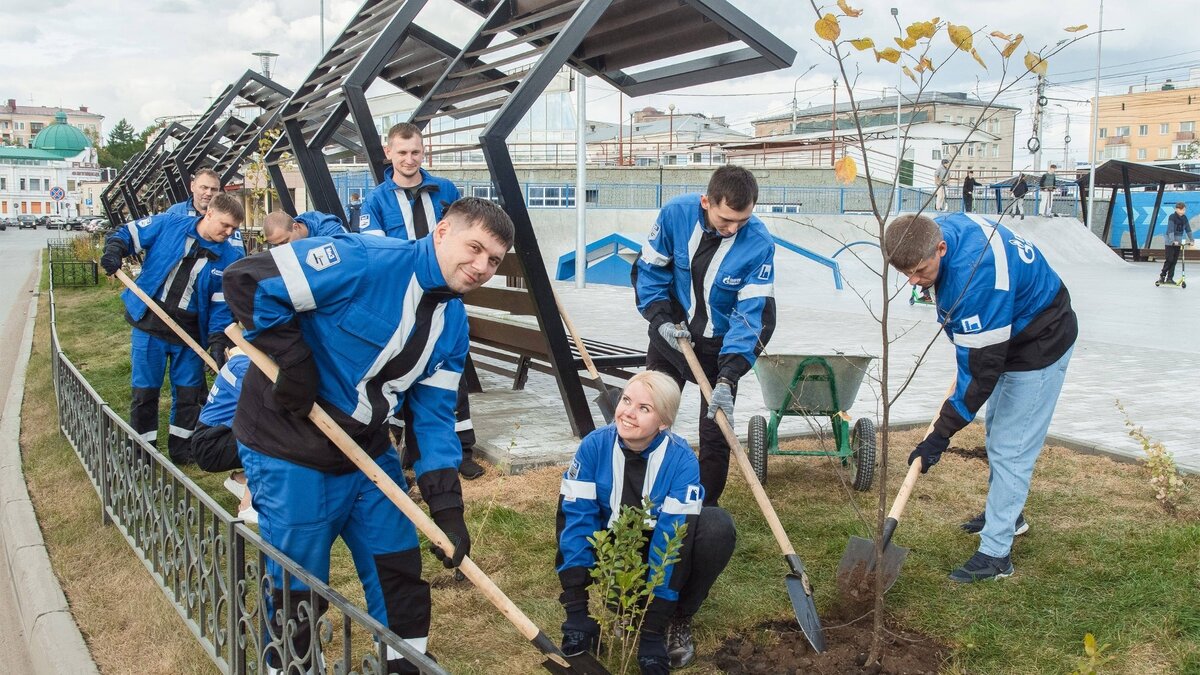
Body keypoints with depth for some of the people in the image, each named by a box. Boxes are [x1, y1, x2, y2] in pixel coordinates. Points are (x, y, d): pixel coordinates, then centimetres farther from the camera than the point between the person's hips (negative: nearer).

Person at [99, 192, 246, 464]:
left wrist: (218, 340, -16)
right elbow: (127, 233, 4)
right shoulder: (168, 225, -8)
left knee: (188, 393, 10)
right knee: (144, 391, 8)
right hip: (149, 324, -1)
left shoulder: (230, 258, -5)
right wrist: (114, 251, -16)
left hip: (190, 333, 2)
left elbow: (222, 304, -4)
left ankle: (181, 449, 28)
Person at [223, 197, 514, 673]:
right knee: (298, 591, 7)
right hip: (290, 453, -7)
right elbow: (246, 282, -24)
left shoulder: (453, 324, 0)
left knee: (399, 572, 14)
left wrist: (446, 504, -6)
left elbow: (433, 414, 2)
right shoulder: (364, 262, -25)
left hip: (369, 453, 7)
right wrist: (293, 364, -22)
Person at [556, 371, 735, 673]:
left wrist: (652, 632, -34)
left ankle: (678, 619, -7)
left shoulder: (681, 460, -27)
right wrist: (575, 613, -33)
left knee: (717, 527, -30)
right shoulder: (595, 446, -22)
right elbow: (575, 515, -26)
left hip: (661, 557, -2)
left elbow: (673, 537, -31)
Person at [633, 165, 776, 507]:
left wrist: (728, 378, -33)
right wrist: (661, 320, -17)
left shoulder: (759, 242, -25)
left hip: (719, 345, -2)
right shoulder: (676, 213, -19)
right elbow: (648, 269, -5)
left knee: (716, 433, 0)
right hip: (670, 333, 2)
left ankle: (706, 508, 19)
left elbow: (753, 314, -26)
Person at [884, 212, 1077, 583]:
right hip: (1008, 334, 10)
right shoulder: (941, 228, -13)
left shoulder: (975, 278, -41)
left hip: (1038, 348, -10)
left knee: (1009, 449, -7)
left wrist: (941, 434, -28)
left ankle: (996, 554, 1)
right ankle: (1006, 513, 41)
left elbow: (982, 368, -34)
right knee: (997, 433, 22)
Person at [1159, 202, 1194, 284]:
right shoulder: (1172, 217, -14)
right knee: (1169, 259, -10)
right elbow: (1170, 230, -23)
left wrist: (1191, 240, -3)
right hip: (1170, 242, -6)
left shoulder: (1184, 218, 4)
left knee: (1175, 260, 4)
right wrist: (1173, 241, -33)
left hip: (1178, 242, 6)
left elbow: (1188, 230, 7)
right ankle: (1162, 276, 1)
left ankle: (1170, 278, 9)